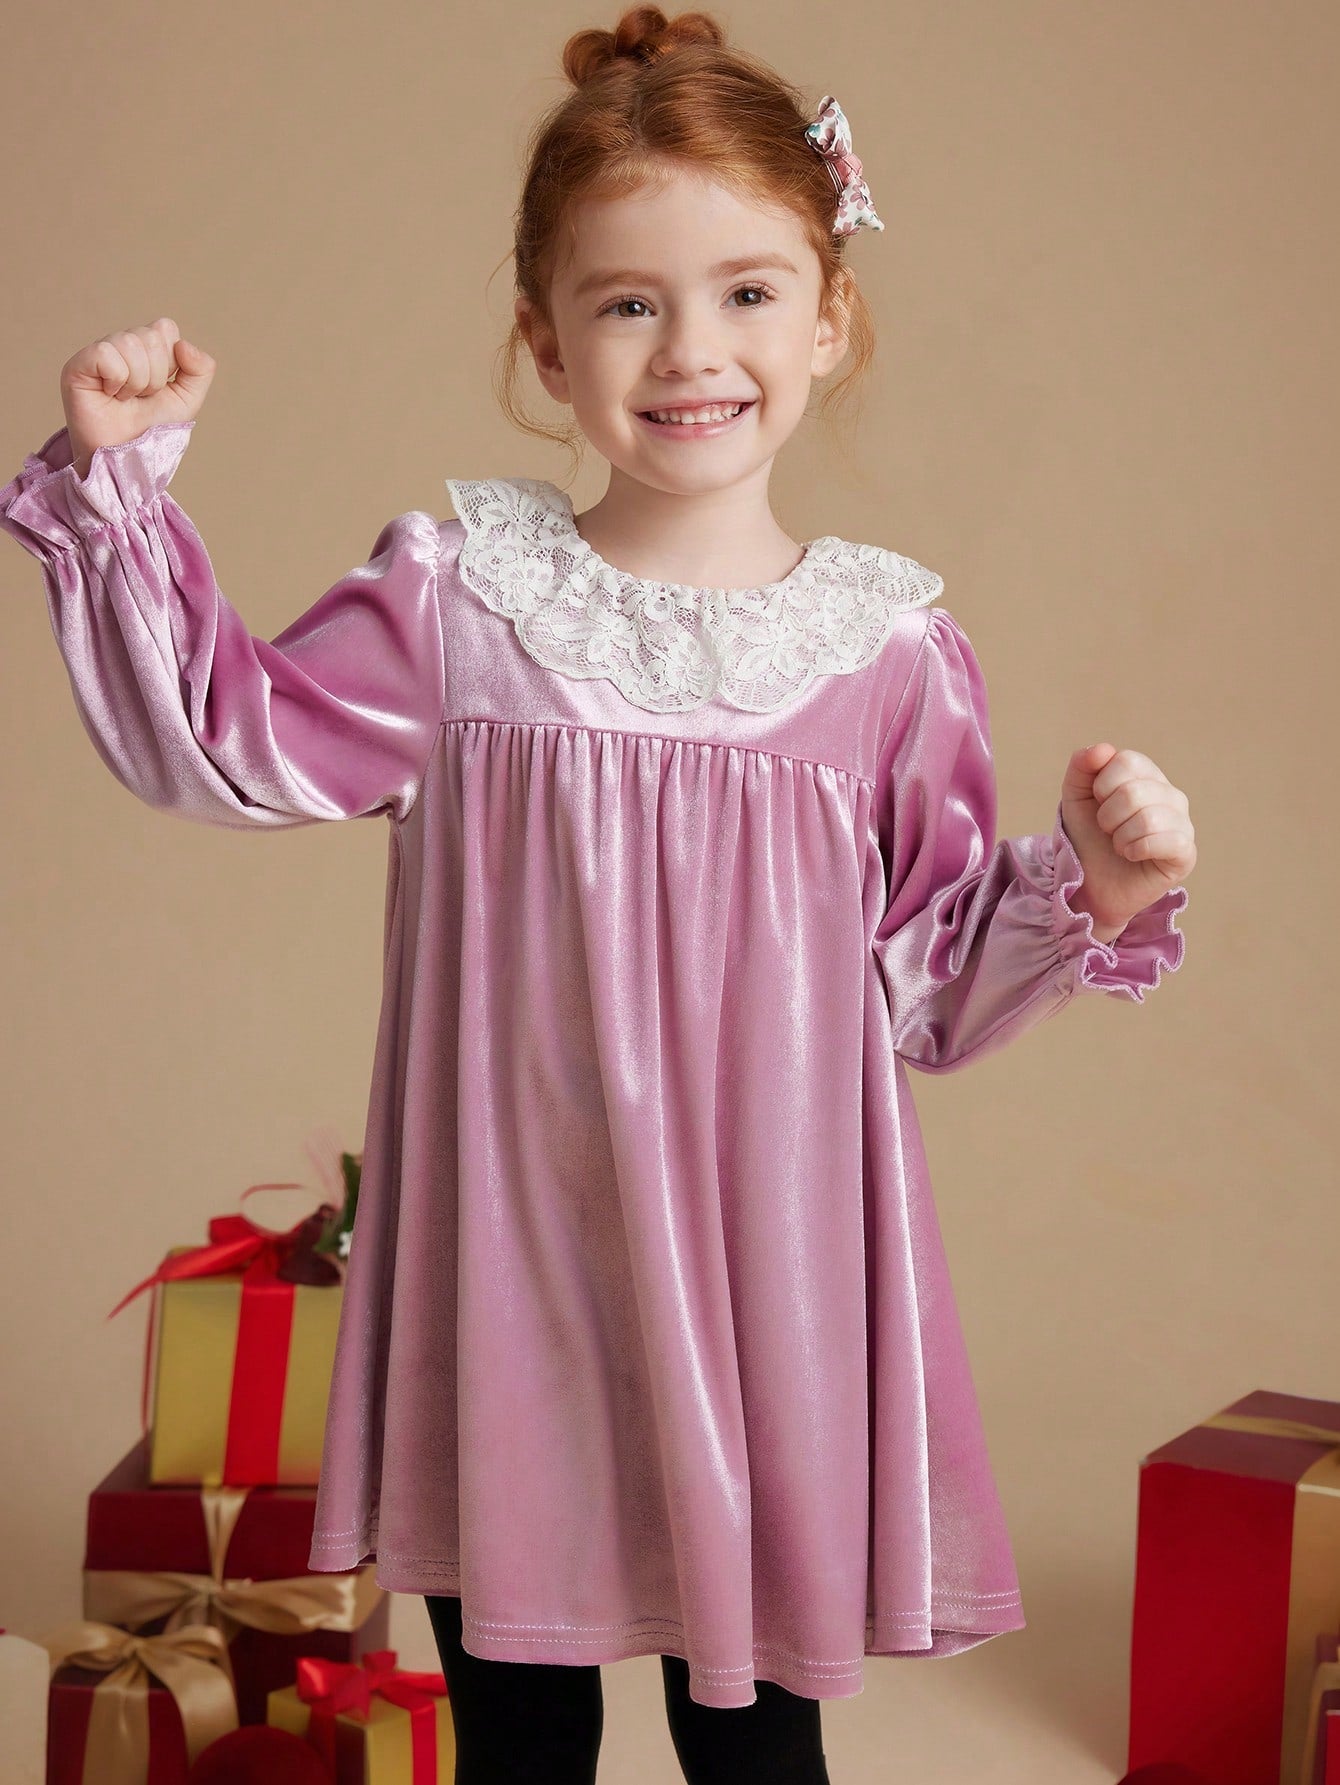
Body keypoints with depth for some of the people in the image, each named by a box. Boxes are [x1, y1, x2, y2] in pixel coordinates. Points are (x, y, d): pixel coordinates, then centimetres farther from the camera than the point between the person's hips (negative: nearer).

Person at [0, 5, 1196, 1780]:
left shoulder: (888, 650, -1)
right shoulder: (458, 600, -1)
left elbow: (931, 983, 5)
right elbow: (222, 739, 0)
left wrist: (1088, 885, -10)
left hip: (767, 1271, 0)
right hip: (515, 1263, 0)